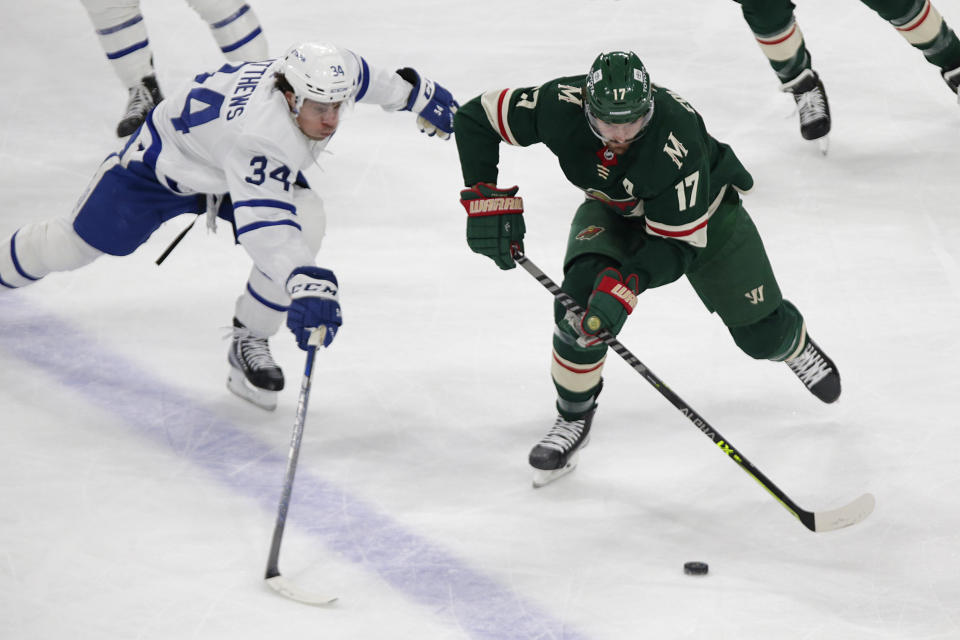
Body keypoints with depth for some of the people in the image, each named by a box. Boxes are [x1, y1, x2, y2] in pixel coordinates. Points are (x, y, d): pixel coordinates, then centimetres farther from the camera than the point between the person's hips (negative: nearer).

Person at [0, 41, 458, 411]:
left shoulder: (327, 76, -26)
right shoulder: (258, 134, -48)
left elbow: (363, 77, 0)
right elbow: (262, 223, -56)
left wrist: (415, 93, 13)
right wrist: (304, 283, -68)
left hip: (245, 172, 6)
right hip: (165, 160, -6)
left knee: (306, 220, -22)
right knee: (76, 245, 7)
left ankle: (248, 343, -5)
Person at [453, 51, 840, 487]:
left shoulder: (678, 139, -43)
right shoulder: (561, 105, -34)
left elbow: (677, 244, -36)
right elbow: (476, 118, -20)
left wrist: (626, 286, -49)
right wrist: (486, 199, -27)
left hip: (703, 209, -2)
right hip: (613, 210, 2)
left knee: (761, 334, 2)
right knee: (580, 293, -27)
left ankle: (793, 344, 43)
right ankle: (574, 417, -3)